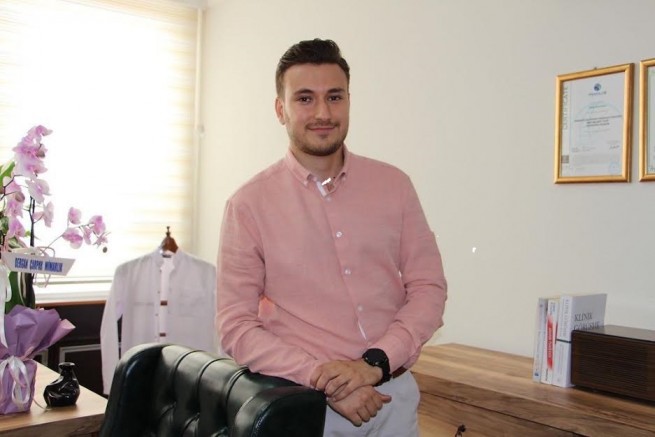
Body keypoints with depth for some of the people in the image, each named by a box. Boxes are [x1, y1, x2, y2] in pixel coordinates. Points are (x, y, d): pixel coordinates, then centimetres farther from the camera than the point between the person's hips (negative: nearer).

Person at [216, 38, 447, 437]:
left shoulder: (395, 185, -1)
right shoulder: (249, 204, -8)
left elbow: (429, 289, 0)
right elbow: (236, 326, -8)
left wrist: (374, 364, -14)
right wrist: (323, 380, -18)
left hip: (395, 395, 3)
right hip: (305, 402, -2)